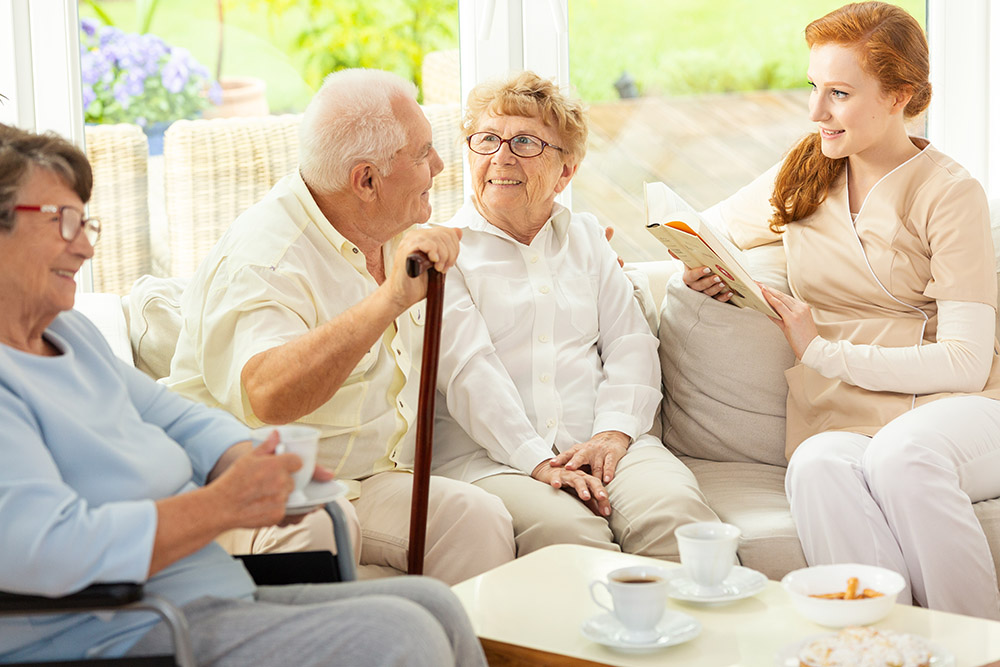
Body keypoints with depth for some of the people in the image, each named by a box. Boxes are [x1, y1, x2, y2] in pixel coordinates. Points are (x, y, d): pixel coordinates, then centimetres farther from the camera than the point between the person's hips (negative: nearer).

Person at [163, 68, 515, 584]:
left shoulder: (398, 235, 11)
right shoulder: (261, 258, -19)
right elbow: (266, 396, -41)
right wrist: (391, 298, -45)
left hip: (372, 484, 7)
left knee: (477, 518, -22)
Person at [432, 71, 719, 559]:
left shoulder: (585, 237, 23)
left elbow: (630, 343, 13)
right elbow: (467, 369, -6)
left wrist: (614, 432, -6)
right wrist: (537, 462, -18)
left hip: (605, 445, 4)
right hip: (486, 456, -3)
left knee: (674, 510, -28)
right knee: (564, 528, -35)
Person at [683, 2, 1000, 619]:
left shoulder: (950, 193, 0)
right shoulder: (801, 176, 15)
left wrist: (823, 351, -11)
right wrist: (699, 267, 6)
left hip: (950, 412, -2)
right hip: (838, 423, 3)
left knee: (900, 453, -39)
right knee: (818, 467, -35)